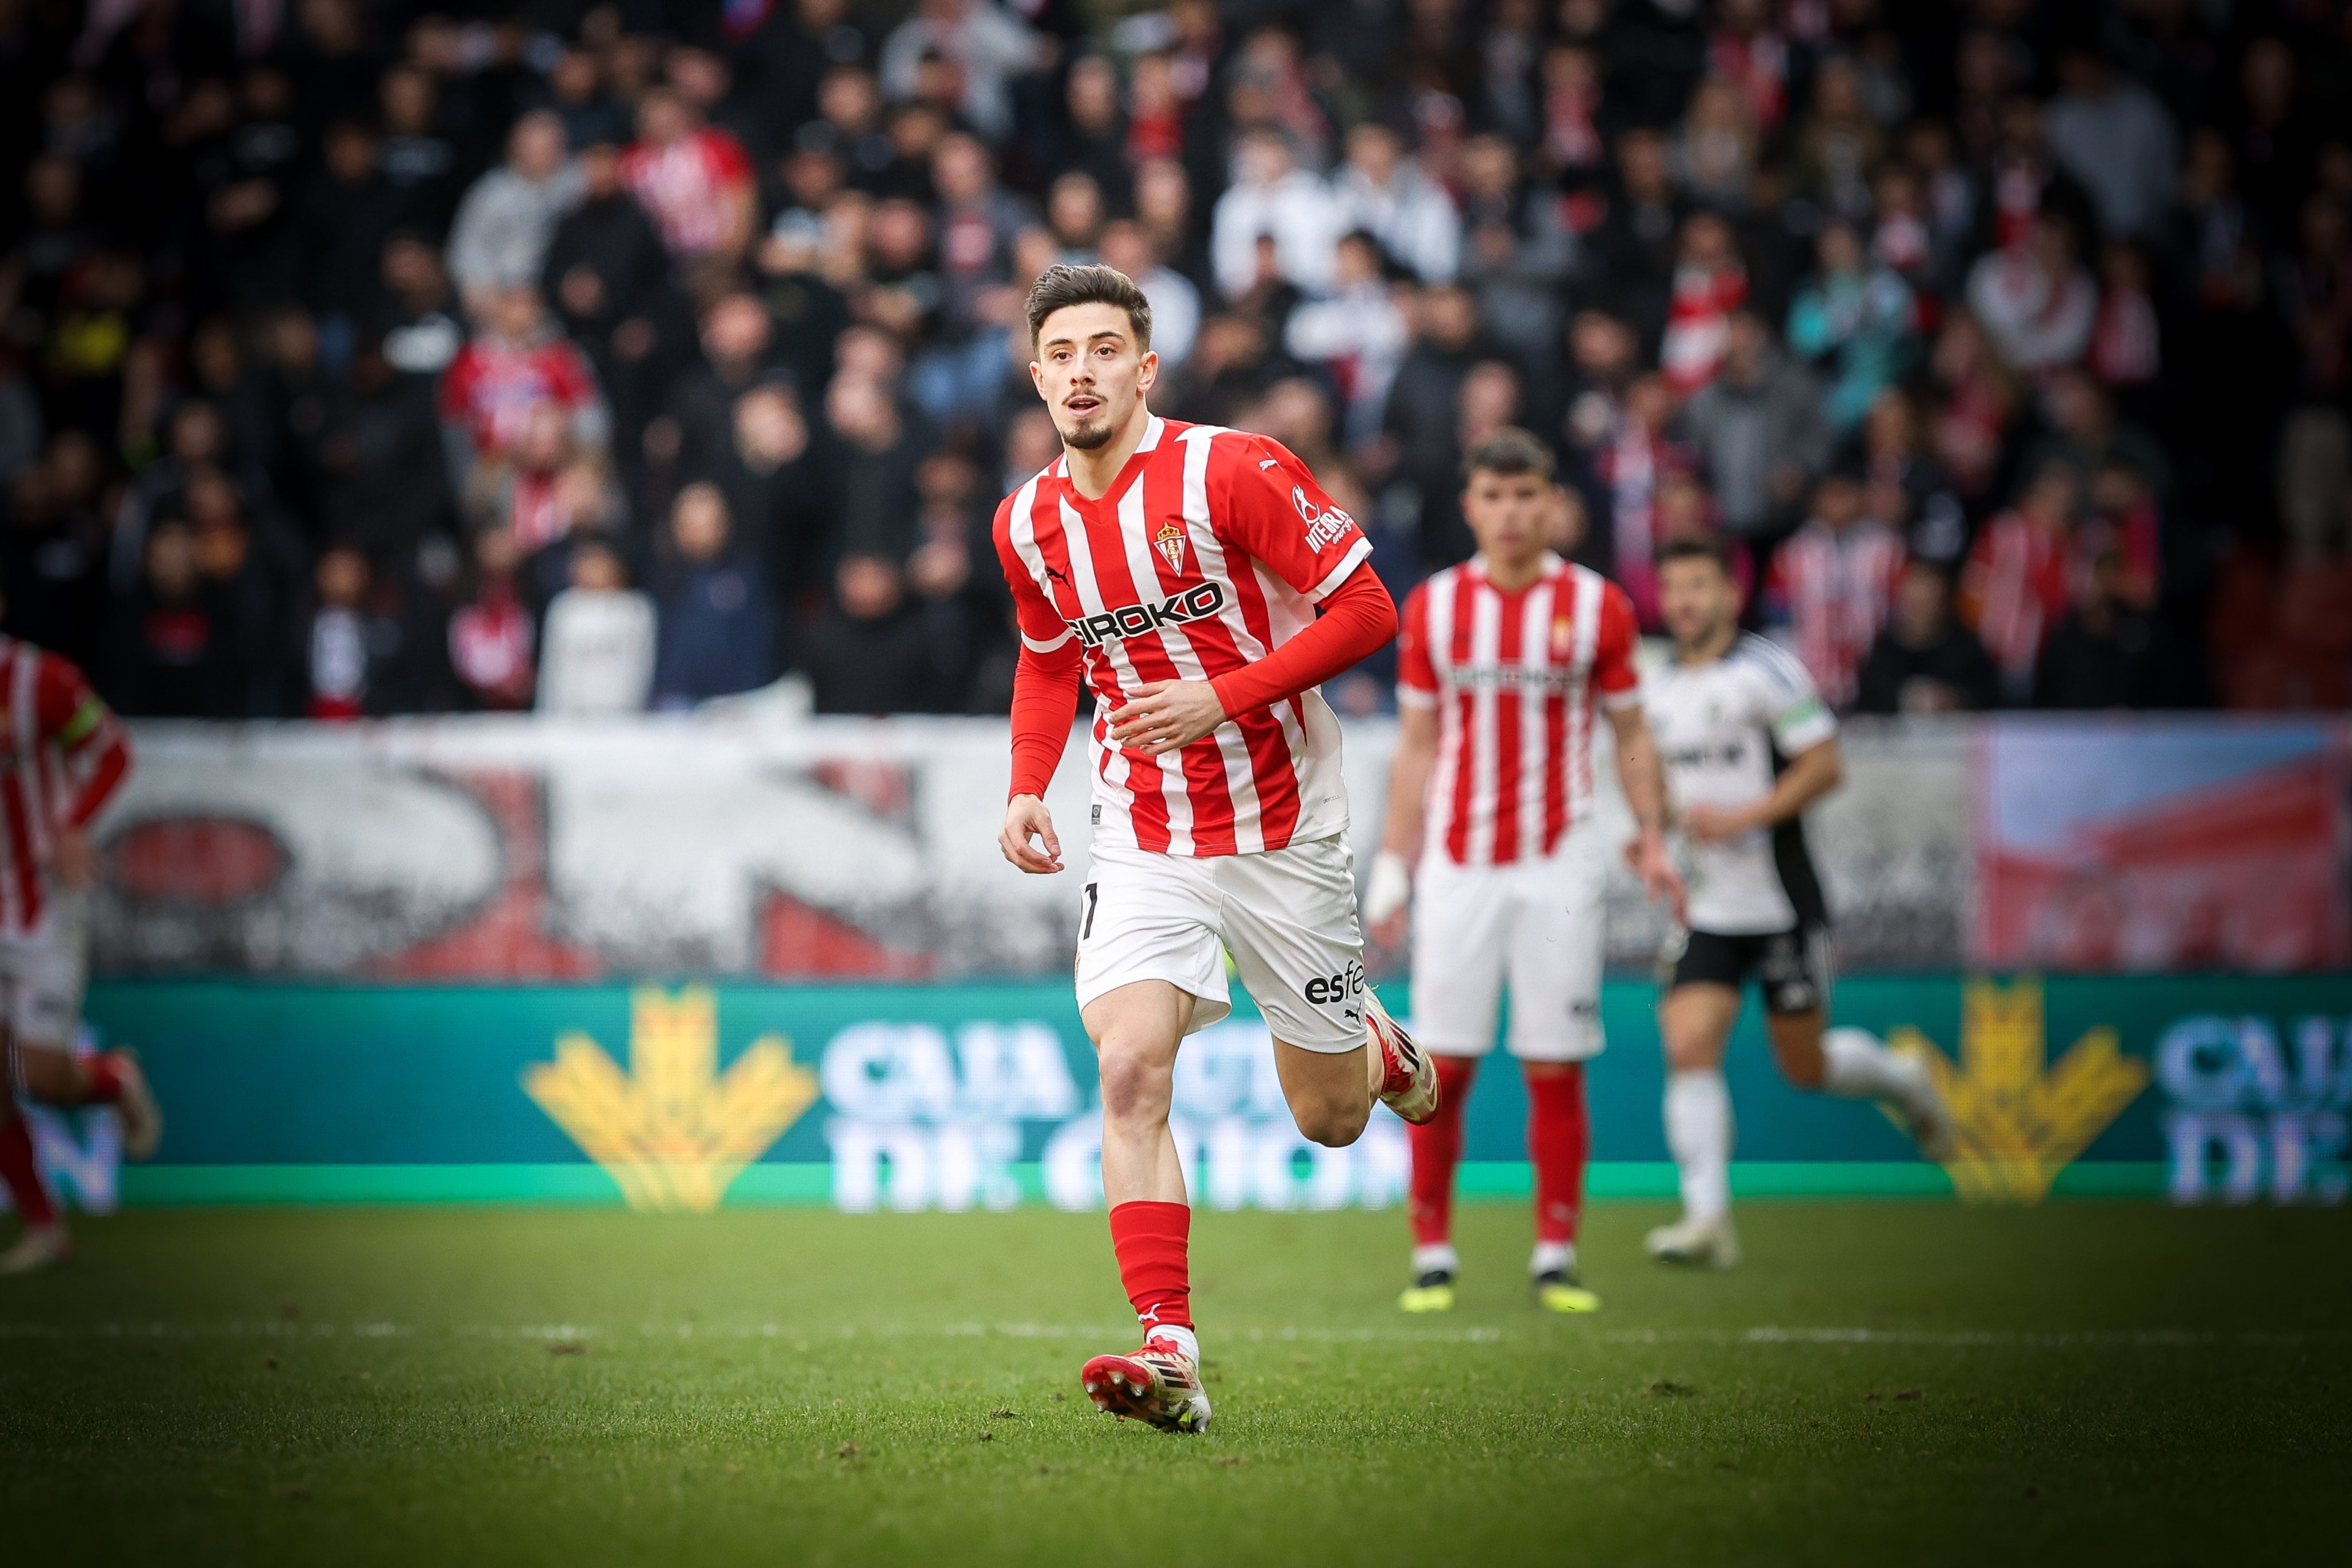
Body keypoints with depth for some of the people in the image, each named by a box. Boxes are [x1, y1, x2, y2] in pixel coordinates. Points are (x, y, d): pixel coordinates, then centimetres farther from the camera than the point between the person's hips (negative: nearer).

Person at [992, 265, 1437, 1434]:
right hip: (1144, 843, 3)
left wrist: (1223, 697, -22)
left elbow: (1366, 610, -13)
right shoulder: (1027, 525, 2)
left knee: (1331, 1120, 8)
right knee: (1130, 1071, -20)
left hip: (1284, 833, -3)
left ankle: (1375, 1045, 45)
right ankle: (1168, 1353, -23)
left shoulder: (1230, 470, -15)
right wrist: (1027, 789, 4)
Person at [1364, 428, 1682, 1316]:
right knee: (1443, 1065, -3)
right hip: (1458, 864, 1)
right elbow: (1416, 747, 10)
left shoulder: (1597, 606, 2)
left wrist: (1652, 838, -4)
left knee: (1556, 1066, -1)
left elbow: (1631, 736, 8)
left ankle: (1556, 1259, 6)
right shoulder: (1433, 607, 5)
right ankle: (1433, 1256, 6)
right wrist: (1392, 867, 5)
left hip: (1559, 862, -1)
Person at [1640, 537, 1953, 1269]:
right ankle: (1707, 1218, -9)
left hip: (1781, 905, -5)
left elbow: (1826, 764, -13)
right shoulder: (1658, 689, 9)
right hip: (1704, 907, 5)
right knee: (1689, 1049, -12)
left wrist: (1743, 818, -21)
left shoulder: (1766, 670, -10)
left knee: (1806, 1066, 5)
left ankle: (1901, 1080, 37)